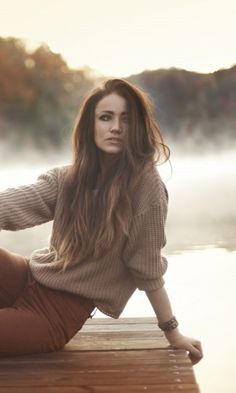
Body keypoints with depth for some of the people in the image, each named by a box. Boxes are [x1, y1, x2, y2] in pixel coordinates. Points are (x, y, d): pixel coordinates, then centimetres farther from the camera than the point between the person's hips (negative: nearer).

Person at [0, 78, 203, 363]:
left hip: (60, 310, -4)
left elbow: (148, 269, -7)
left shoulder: (145, 187, -14)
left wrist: (172, 332, -2)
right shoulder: (68, 178, 1)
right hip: (28, 278, 5)